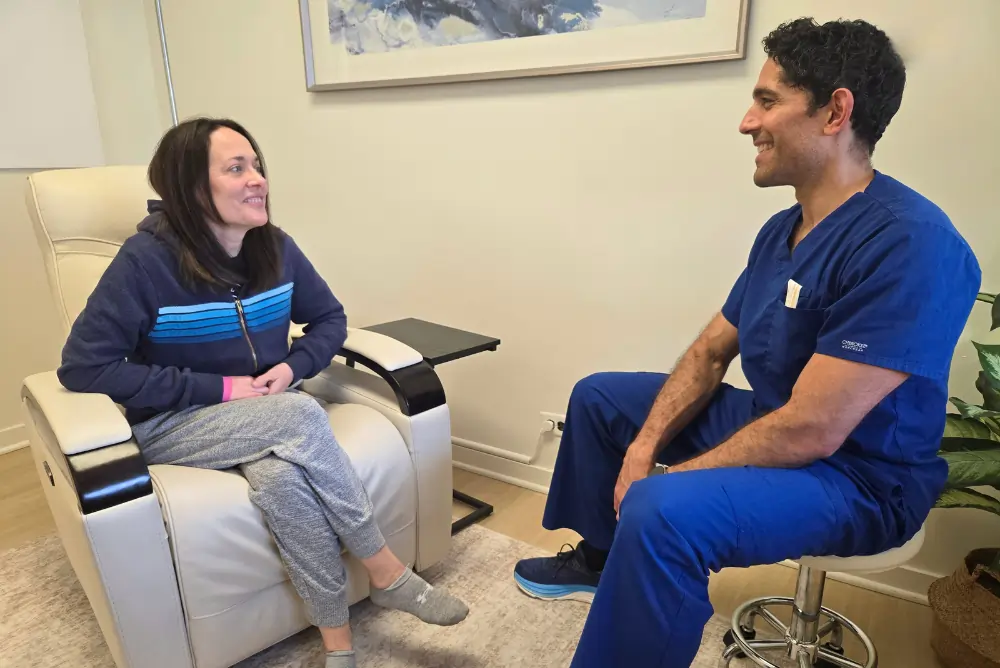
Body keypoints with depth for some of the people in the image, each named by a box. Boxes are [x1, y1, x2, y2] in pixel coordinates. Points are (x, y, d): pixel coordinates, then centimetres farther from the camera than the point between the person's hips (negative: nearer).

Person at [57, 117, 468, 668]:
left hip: (266, 416, 4)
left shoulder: (276, 248, -4)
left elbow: (329, 318, 8)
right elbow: (83, 366, -17)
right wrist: (218, 389, -21)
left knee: (283, 477, -32)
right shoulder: (148, 258, -17)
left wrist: (293, 367, -13)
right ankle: (387, 575, -18)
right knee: (302, 415, -32)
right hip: (170, 426, -3)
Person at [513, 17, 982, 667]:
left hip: (859, 476, -9)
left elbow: (812, 430, -30)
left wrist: (661, 479, -21)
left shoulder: (910, 245, -26)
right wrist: (643, 446, -9)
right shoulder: (781, 230, 3)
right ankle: (601, 554, 27)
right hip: (769, 422, 9)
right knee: (598, 396, 15)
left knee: (661, 513, -37)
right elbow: (710, 353, 5)